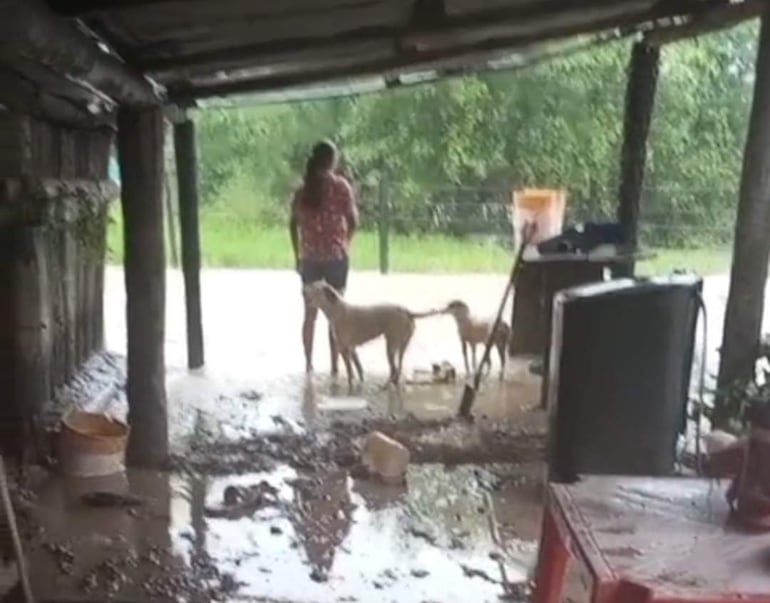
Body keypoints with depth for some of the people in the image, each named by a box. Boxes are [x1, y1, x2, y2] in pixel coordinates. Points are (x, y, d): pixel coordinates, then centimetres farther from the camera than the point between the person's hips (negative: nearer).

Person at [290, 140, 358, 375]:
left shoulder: (303, 188, 4)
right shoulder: (340, 185, -6)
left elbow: (293, 223, 3)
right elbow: (353, 220, -6)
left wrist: (297, 255, 10)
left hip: (309, 257, 3)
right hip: (336, 255, -3)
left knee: (310, 313, 12)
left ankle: (308, 364, 15)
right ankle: (335, 365, 6)